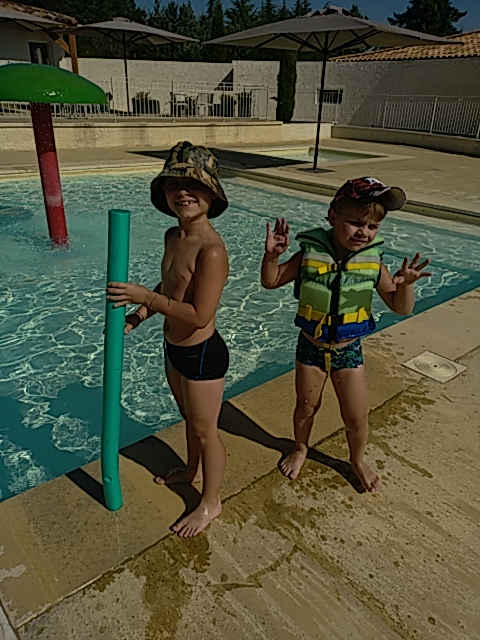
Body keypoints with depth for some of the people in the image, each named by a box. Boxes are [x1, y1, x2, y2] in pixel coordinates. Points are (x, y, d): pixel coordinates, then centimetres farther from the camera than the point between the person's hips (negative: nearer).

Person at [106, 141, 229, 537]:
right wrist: (140, 315, 3)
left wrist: (145, 297, -24)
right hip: (175, 349, 9)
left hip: (202, 355, -8)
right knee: (189, 418, 29)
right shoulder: (173, 236, 0)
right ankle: (194, 469, 55)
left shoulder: (211, 250, -28)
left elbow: (199, 315, -29)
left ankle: (211, 502, 35)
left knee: (205, 430, 11)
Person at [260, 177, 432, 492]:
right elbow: (271, 281, -8)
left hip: (349, 351, 1)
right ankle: (301, 449, 50)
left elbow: (402, 308, -8)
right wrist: (272, 255, -27)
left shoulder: (373, 263, -13)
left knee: (357, 418, 11)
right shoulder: (310, 254, -16)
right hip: (310, 348, 0)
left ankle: (358, 460, 42)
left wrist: (405, 284, -29)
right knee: (306, 407, 20)